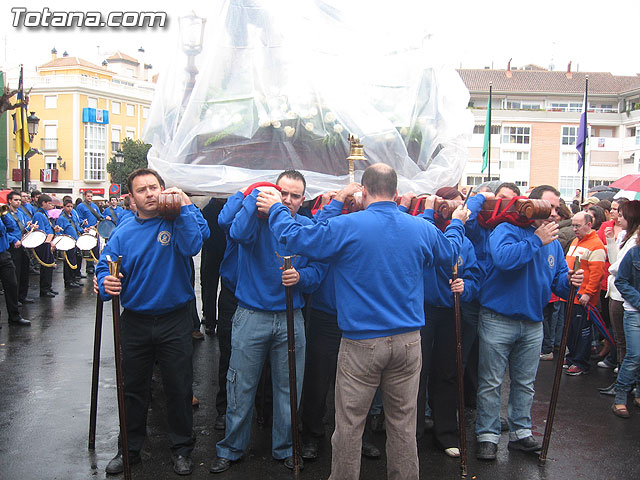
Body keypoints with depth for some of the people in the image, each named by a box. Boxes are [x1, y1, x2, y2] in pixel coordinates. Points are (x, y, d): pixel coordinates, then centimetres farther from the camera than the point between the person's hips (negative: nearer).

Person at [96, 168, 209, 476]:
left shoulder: (177, 222, -4)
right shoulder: (123, 233, 3)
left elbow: (192, 246, -23)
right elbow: (104, 269, -2)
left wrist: (185, 207, -24)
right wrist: (106, 284, -23)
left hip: (174, 322, -2)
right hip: (135, 321, 2)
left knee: (179, 388, 8)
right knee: (133, 388, 15)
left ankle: (181, 448, 27)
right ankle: (130, 448, 34)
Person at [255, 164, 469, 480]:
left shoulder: (347, 226, -12)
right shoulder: (422, 229, 2)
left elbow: (296, 237, -6)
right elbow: (450, 253, 21)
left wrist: (276, 210, 12)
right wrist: (457, 224, 41)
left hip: (361, 344, -4)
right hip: (408, 341, 4)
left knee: (350, 423, 9)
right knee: (403, 421, 15)